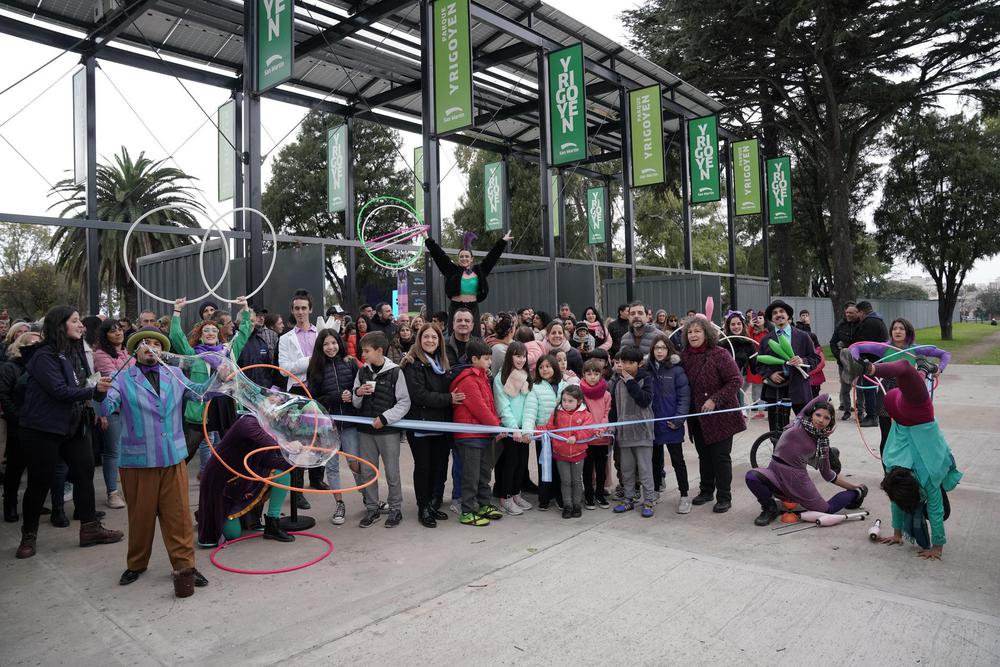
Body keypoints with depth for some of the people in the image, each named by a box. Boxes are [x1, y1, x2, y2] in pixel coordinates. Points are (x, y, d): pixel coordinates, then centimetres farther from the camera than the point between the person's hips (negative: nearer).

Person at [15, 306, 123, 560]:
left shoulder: (75, 352, 8)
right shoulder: (44, 356, -16)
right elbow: (59, 390, -23)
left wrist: (101, 387, -2)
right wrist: (94, 390, -27)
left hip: (73, 425, 7)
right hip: (43, 428, -7)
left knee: (84, 472, 6)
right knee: (39, 482, 3)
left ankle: (90, 528, 15)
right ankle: (28, 536, 20)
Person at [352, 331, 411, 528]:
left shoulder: (395, 372, -9)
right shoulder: (362, 372, 5)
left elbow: (404, 402, -7)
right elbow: (356, 404, 12)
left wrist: (385, 418, -15)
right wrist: (357, 394, -10)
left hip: (388, 430, -4)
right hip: (365, 430, 5)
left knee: (392, 472, 4)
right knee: (367, 471, 11)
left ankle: (395, 509, 19)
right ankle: (372, 508, 25)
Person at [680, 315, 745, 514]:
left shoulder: (720, 354, -14)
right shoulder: (685, 356, 2)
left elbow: (736, 380, -16)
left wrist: (714, 400, -22)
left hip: (720, 415, -5)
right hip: (697, 417, 5)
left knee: (721, 456, 1)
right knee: (704, 455, 17)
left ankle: (724, 498, 13)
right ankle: (706, 491, 32)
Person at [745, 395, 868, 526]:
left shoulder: (822, 442, 3)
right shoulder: (799, 422, -2)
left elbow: (828, 474, 15)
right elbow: (826, 396, 4)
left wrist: (853, 486, 18)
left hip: (797, 479, 1)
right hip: (775, 471, -1)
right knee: (751, 476, -31)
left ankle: (855, 494, 35)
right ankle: (770, 509, -2)